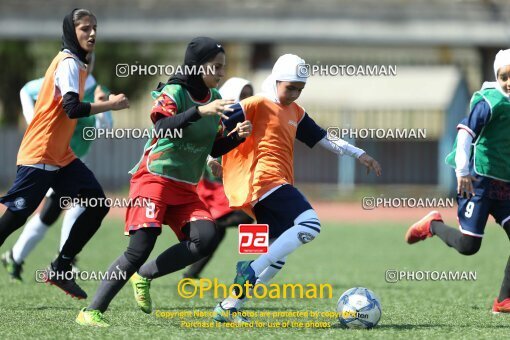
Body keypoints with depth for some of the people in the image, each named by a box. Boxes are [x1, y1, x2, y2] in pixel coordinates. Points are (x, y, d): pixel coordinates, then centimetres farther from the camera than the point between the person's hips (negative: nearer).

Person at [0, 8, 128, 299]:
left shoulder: (77, 63, 15)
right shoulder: (68, 63, -14)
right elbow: (72, 108, -25)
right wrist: (110, 105, -19)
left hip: (61, 156, 10)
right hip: (40, 154, -10)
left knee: (98, 204, 0)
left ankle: (61, 270, 5)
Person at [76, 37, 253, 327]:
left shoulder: (214, 98, 10)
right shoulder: (174, 93, -11)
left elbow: (215, 149, 15)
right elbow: (162, 128, -30)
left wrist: (237, 136, -4)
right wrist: (200, 111, -40)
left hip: (186, 189, 7)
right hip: (154, 179, -7)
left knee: (206, 238, -15)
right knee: (141, 246, -18)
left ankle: (144, 276, 3)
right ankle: (92, 311, -13)